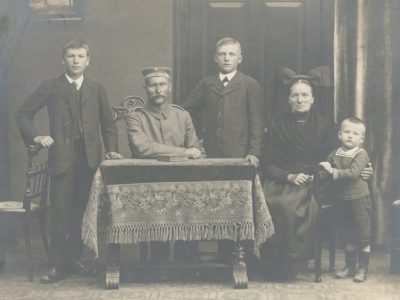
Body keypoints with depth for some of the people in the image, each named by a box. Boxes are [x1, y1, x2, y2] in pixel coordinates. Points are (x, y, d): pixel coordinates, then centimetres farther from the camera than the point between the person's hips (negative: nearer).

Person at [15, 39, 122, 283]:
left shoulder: (96, 89, 14)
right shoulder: (50, 87, 6)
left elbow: (108, 123, 16)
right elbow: (23, 114, 8)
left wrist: (111, 149, 5)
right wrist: (36, 136, -5)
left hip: (90, 158, 2)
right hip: (62, 158, -2)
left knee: (83, 211, 5)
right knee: (61, 213, -3)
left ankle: (75, 258, 18)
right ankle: (58, 265, 3)